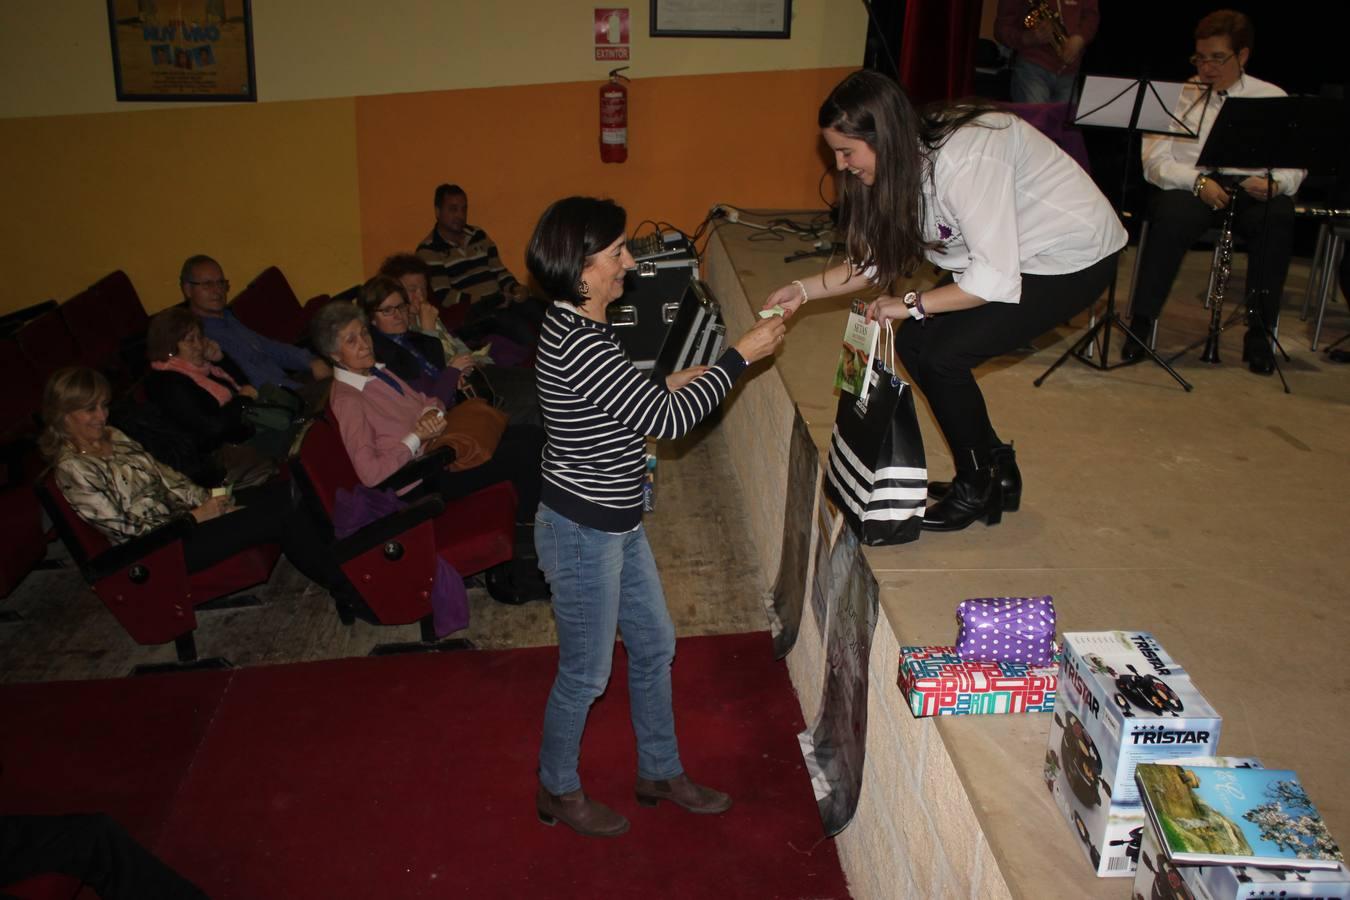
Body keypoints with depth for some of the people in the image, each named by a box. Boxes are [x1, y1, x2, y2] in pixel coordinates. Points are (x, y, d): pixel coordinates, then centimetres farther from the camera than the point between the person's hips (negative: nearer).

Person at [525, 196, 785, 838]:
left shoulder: (579, 326, 4)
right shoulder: (578, 344, -28)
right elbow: (667, 420, -26)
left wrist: (675, 383, 5)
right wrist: (741, 356, -19)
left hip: (615, 525, 10)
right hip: (582, 534, -10)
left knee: (654, 646, 21)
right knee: (585, 674, 10)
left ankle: (660, 773, 40)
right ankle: (558, 791, 34)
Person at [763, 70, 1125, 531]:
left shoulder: (964, 160, -32)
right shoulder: (908, 159, -4)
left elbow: (996, 280, -31)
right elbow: (875, 260, 4)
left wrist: (912, 304, -20)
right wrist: (804, 290, -6)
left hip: (1074, 259, -9)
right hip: (1011, 253, 9)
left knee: (940, 353, -17)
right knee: (915, 345, 0)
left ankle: (977, 488, 6)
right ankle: (997, 469, 17)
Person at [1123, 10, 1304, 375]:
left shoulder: (1272, 98, 14)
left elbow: (1294, 165, 9)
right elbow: (1155, 161, -1)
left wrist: (1275, 182, -16)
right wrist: (1197, 181, -19)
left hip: (1251, 188, 1)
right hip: (1188, 186, -1)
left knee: (1279, 218, -32)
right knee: (1172, 215, -36)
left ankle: (1259, 332, -21)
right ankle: (1140, 323, -27)